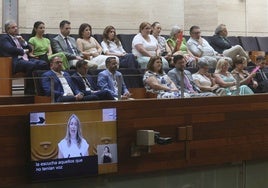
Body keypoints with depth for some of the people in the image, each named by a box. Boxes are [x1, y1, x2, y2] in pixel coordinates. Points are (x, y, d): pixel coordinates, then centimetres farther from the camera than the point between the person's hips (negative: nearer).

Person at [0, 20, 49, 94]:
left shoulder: (19, 37, 27)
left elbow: (30, 49, 23)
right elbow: (11, 49, -14)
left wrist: (23, 42, 5)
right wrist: (24, 51, -1)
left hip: (26, 59, 7)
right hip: (16, 62, -7)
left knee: (44, 64, -19)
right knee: (32, 65, -35)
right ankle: (29, 91, -26)